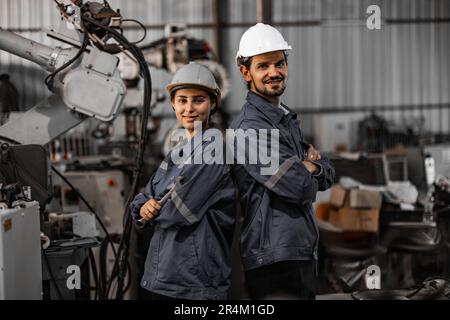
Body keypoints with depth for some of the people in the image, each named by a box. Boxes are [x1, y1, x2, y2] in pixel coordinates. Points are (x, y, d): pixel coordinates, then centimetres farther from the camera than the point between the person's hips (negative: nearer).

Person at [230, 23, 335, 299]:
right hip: (275, 261, -9)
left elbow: (327, 176, 15)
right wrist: (311, 166, 1)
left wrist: (310, 166, -7)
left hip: (305, 254, 9)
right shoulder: (249, 127, -15)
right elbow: (301, 187, -21)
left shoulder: (288, 119, 16)